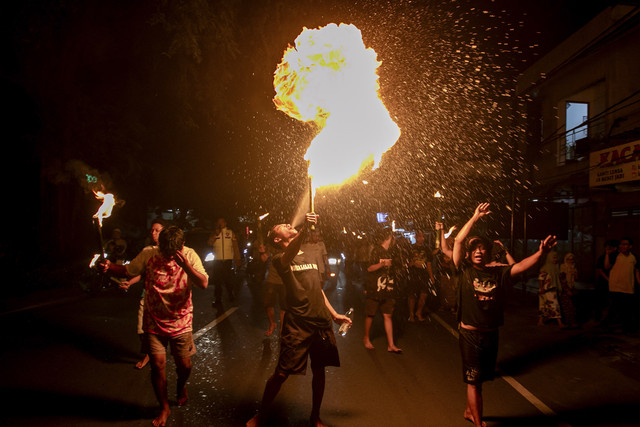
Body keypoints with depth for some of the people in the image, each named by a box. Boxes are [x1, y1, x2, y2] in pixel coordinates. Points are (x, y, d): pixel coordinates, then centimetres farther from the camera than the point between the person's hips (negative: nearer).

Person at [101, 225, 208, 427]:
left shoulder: (189, 256, -13)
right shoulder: (149, 254, -10)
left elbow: (204, 283, -22)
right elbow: (128, 270, 1)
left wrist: (186, 265, -36)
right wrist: (109, 266, -19)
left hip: (181, 322, 0)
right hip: (154, 321, 0)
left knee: (184, 364, 9)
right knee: (158, 365, 0)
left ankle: (181, 386, 46)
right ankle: (164, 408, 25)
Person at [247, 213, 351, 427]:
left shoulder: (310, 256, 18)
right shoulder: (279, 259, -4)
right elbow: (290, 255, -30)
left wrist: (334, 314, 20)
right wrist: (305, 229, -47)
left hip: (321, 323, 6)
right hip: (297, 325, -6)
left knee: (319, 371, 13)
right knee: (281, 373, -3)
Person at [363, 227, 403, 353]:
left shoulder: (391, 251, 13)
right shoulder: (376, 250, -8)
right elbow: (370, 268, -13)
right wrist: (382, 264, -28)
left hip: (387, 289, 6)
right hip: (374, 289, -5)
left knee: (388, 315, 2)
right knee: (370, 315, 5)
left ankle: (391, 345, 4)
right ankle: (366, 339, 25)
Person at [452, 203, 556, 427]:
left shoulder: (498, 273, 2)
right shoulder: (464, 271, -6)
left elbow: (521, 266, -11)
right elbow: (458, 241, -15)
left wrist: (540, 253, -28)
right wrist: (475, 218, -16)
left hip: (491, 335, 4)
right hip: (470, 334, -4)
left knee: (479, 378, 20)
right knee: (473, 381, 3)